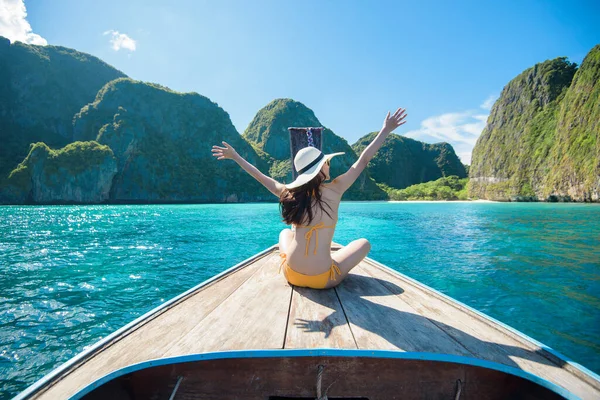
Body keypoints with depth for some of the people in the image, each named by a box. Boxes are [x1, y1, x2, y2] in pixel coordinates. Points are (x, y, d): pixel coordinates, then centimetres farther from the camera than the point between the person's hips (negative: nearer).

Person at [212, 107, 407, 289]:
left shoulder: (289, 192, -2)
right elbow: (363, 160, -4)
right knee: (364, 243, 18)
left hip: (291, 275, 4)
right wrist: (386, 130, 4)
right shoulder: (334, 190, -12)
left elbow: (261, 177, 11)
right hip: (324, 280, -4)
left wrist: (235, 156, 24)